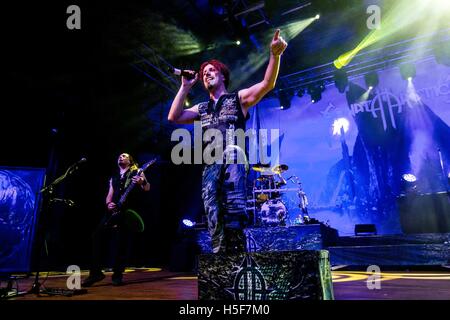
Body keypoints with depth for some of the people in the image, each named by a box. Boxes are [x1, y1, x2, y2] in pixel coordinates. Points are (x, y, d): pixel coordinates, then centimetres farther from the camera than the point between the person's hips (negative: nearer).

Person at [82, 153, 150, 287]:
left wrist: (142, 182, -28)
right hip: (113, 211, 5)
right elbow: (109, 195, 20)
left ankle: (117, 275, 6)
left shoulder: (136, 172, 6)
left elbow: (147, 188, -5)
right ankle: (95, 272, 1)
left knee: (119, 243, -7)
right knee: (97, 236, -7)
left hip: (127, 212, -5)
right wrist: (108, 203, -2)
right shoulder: (114, 178, 24)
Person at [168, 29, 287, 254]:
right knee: (214, 217, -4)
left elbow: (267, 84, 2)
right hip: (210, 165, 5)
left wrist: (275, 55, -14)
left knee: (233, 208, -23)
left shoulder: (238, 98, 16)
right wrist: (185, 87, 18)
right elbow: (173, 117, 17)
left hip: (233, 159, -4)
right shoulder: (202, 108, 28)